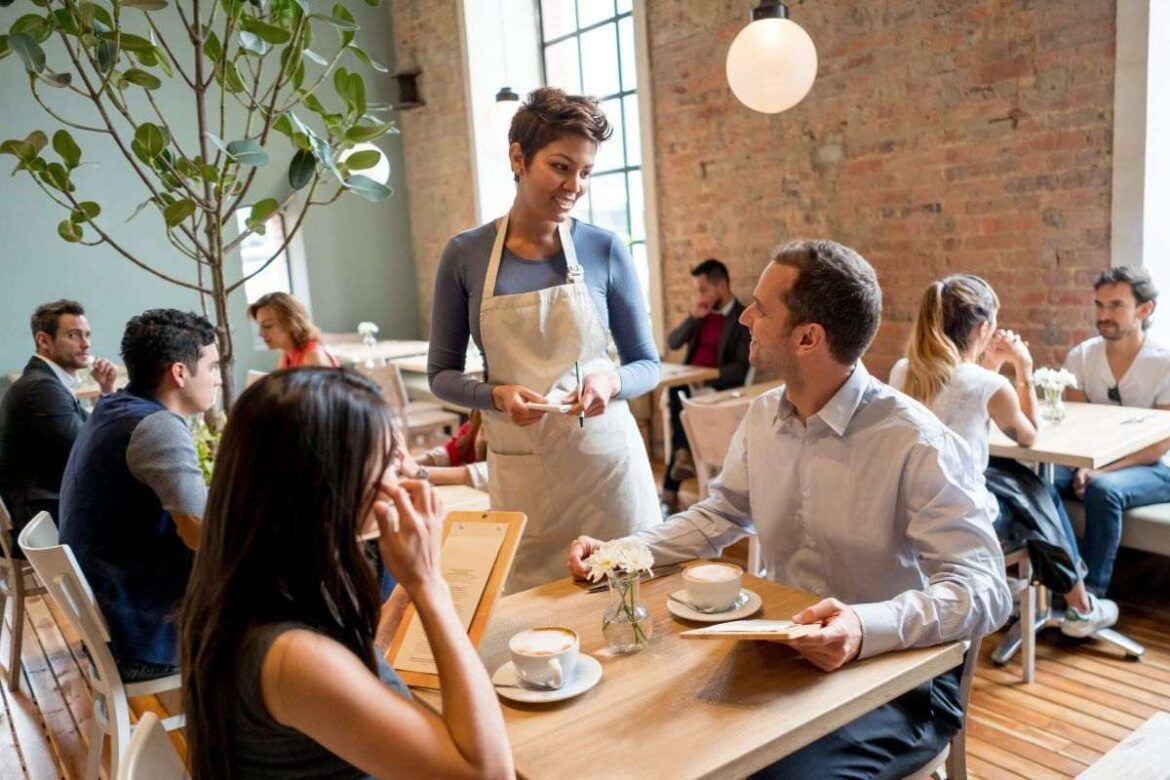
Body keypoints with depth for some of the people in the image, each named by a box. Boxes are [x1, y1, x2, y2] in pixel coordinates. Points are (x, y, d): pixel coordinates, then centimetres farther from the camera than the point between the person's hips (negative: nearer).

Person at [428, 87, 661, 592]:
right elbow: (442, 374, 5)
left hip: (606, 457, 0)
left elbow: (647, 365, 5)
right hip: (520, 468, 0)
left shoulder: (605, 250, -3)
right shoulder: (465, 255, -2)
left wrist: (610, 382, -16)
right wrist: (497, 395, -14)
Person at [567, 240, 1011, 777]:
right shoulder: (763, 417, 1)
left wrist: (868, 628, -43)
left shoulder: (916, 443, -22)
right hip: (786, 654, 6)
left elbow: (981, 588, -25)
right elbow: (719, 515, 12)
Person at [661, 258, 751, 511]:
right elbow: (672, 343, 9)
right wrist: (693, 317, -5)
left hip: (719, 387, -5)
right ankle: (684, 454, -23)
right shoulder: (702, 313, 15)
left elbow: (740, 369, -14)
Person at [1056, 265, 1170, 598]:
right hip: (1094, 460, 4)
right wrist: (1083, 466, -19)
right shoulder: (1080, 356, 0)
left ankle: (1091, 592, -25)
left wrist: (1101, 470, -26)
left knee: (1103, 490, -36)